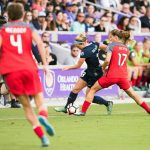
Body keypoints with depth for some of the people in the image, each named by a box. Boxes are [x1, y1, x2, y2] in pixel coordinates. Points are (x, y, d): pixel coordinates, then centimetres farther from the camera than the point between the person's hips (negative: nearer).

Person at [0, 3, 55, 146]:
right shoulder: (29, 28, 13)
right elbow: (39, 42, -3)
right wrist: (45, 64, -4)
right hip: (29, 68, 0)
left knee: (26, 106, 6)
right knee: (40, 102, 8)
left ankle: (42, 137, -6)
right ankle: (42, 117, -28)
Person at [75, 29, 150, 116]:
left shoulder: (111, 45, -4)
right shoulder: (126, 48, 13)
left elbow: (107, 60, -17)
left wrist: (103, 67, 2)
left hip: (111, 75, -5)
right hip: (123, 76, 5)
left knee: (93, 90, 9)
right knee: (132, 93, 20)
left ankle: (83, 111, 3)